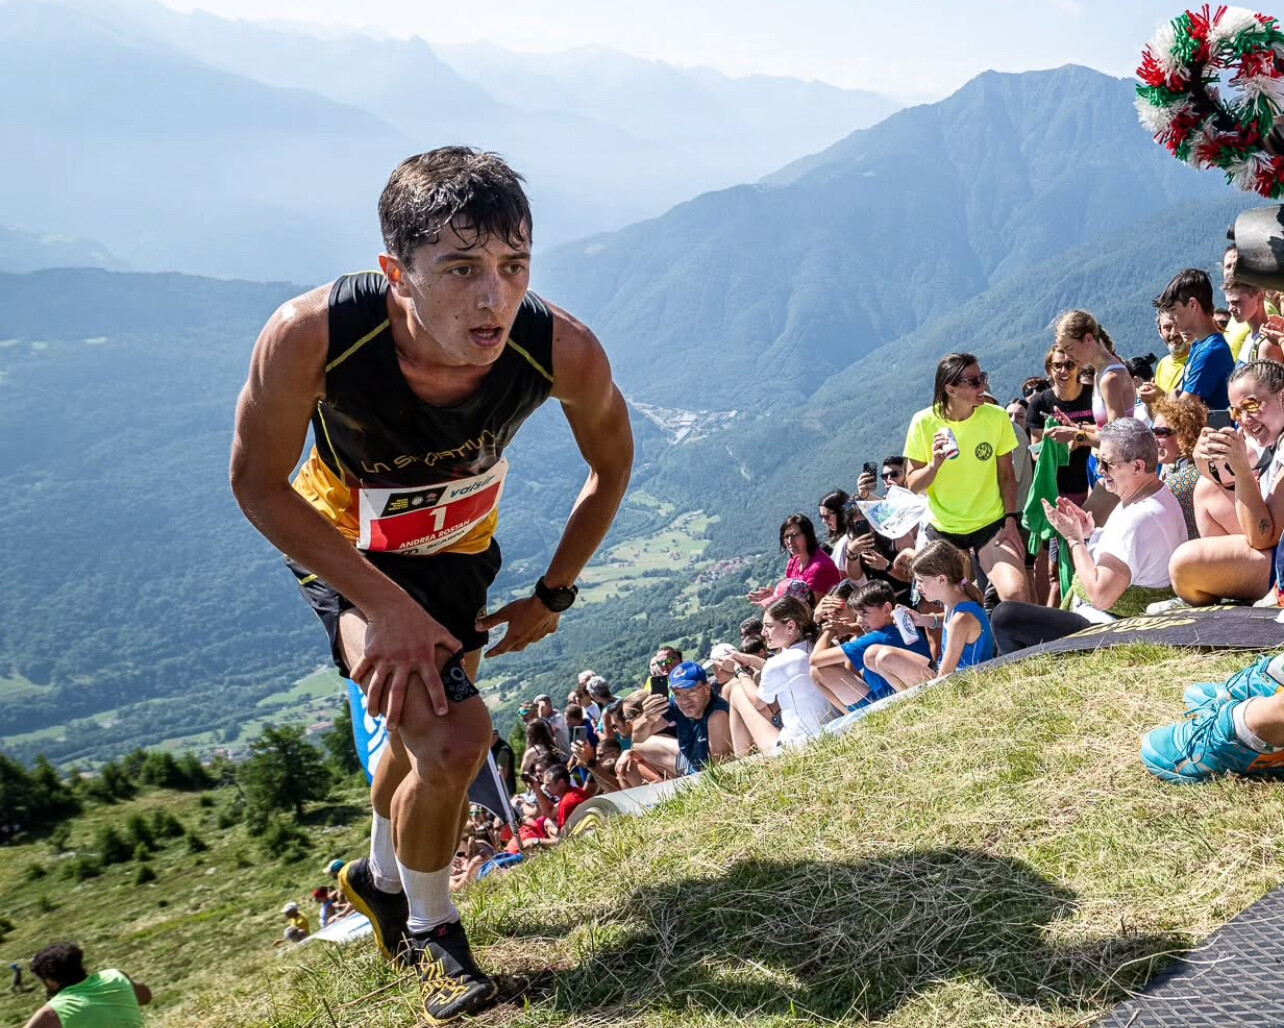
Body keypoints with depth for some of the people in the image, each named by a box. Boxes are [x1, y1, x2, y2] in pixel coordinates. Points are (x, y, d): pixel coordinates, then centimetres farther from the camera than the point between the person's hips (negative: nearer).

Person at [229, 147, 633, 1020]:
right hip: (342, 549, -3)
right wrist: (387, 606, -27)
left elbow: (612, 465, -11)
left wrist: (551, 599, -6)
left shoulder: (565, 353, -33)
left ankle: (381, 876, 56)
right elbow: (259, 483, -22)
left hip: (460, 552, 4)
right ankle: (430, 929, 11)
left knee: (422, 740, 23)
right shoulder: (312, 336, -39)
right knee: (451, 736, -21)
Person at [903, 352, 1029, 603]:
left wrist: (1010, 519, -8)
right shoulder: (924, 423, -10)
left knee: (1015, 593, -22)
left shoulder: (997, 417, -8)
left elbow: (1006, 475, 2)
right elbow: (913, 485, -5)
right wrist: (934, 464, -24)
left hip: (991, 523, 0)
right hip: (942, 528, 1)